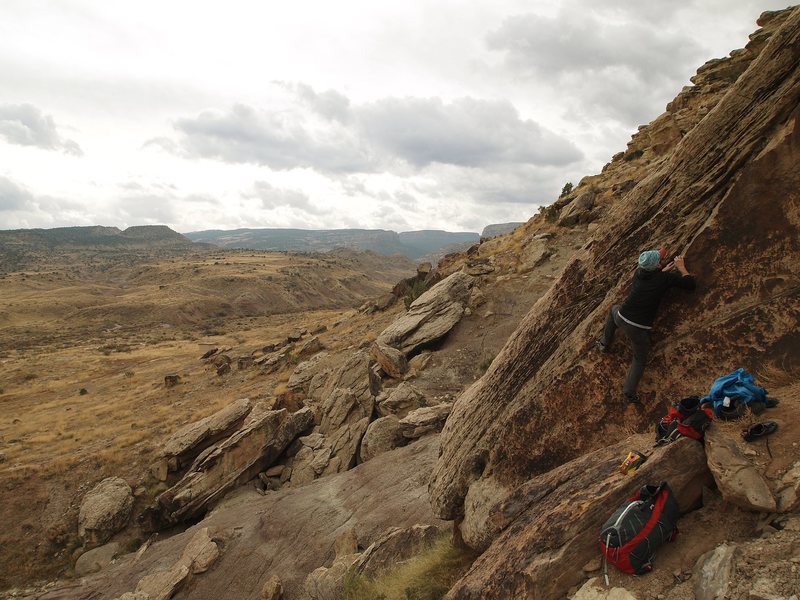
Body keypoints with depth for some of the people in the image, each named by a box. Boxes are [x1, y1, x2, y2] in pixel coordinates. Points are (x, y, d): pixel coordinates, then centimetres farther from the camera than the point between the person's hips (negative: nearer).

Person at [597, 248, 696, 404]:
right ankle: (629, 391, 4)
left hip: (621, 319, 4)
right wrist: (681, 267, 11)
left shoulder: (638, 273, 5)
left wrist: (663, 271, 26)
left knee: (614, 309, 40)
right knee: (640, 360, 17)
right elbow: (691, 285, -1)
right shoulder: (665, 278, -8)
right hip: (640, 329, -4)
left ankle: (605, 344, 44)